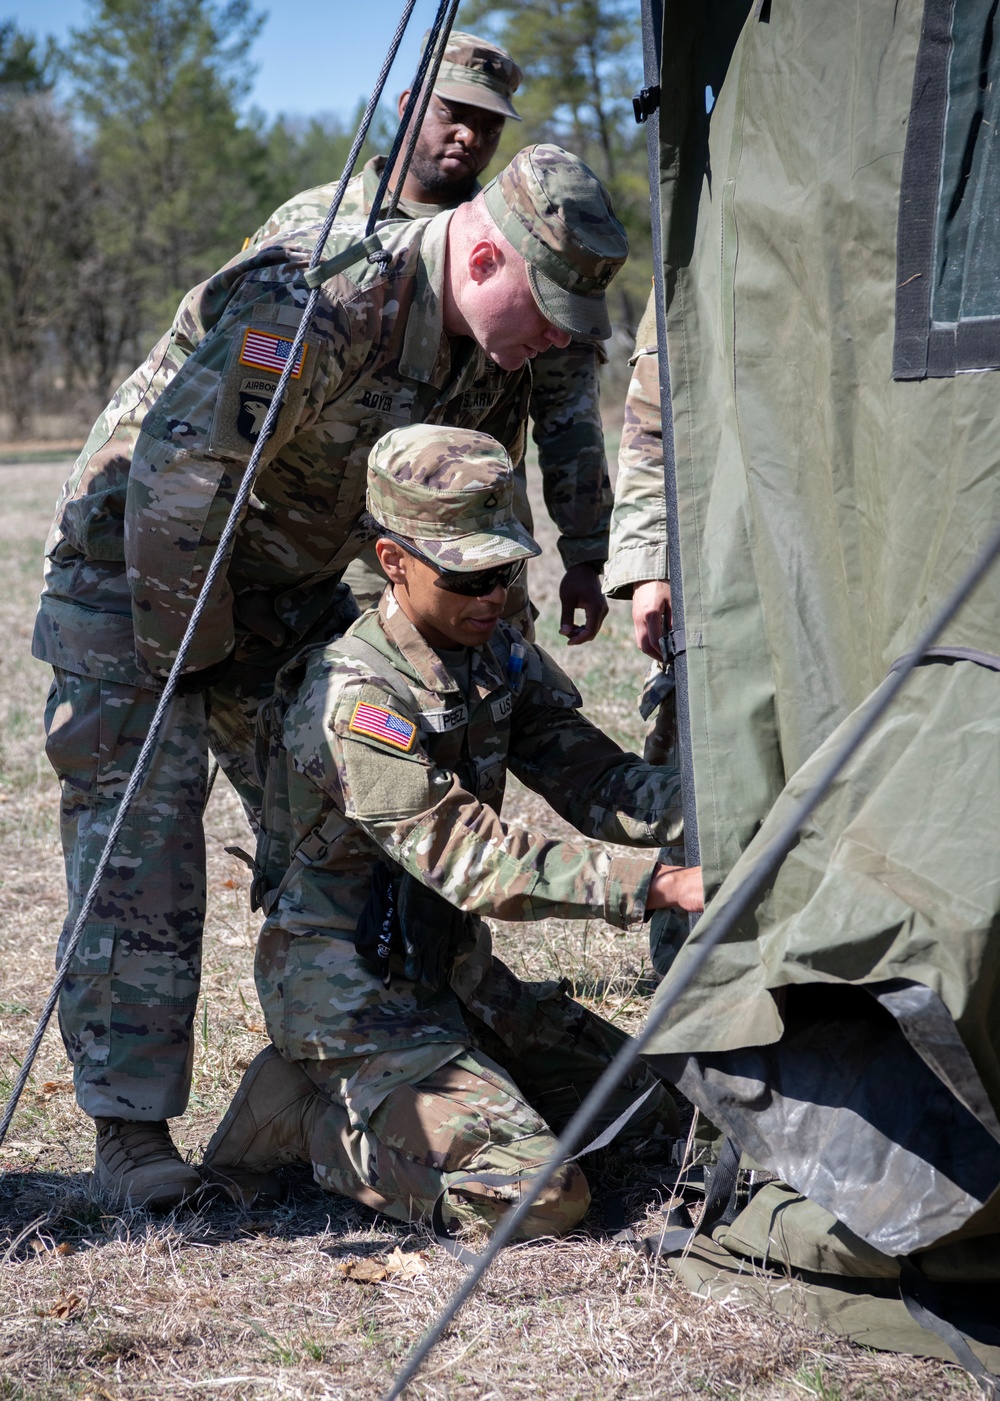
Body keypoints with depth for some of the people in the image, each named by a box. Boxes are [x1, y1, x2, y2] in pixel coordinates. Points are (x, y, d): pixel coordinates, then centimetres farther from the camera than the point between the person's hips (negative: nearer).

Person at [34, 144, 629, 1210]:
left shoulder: (497, 347, -6)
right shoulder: (317, 303, -34)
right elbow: (177, 482, -33)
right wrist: (190, 662, -24)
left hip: (283, 581, 8)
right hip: (136, 570, -8)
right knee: (140, 835, -11)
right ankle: (130, 1129, -5)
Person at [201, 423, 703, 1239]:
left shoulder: (500, 658, 3)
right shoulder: (356, 699, -25)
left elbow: (595, 781, -3)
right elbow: (478, 866, -31)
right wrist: (667, 884, -36)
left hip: (452, 970, 9)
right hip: (351, 988, -9)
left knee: (657, 1106, 13)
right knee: (542, 1198, -21)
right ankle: (314, 1112, -1)